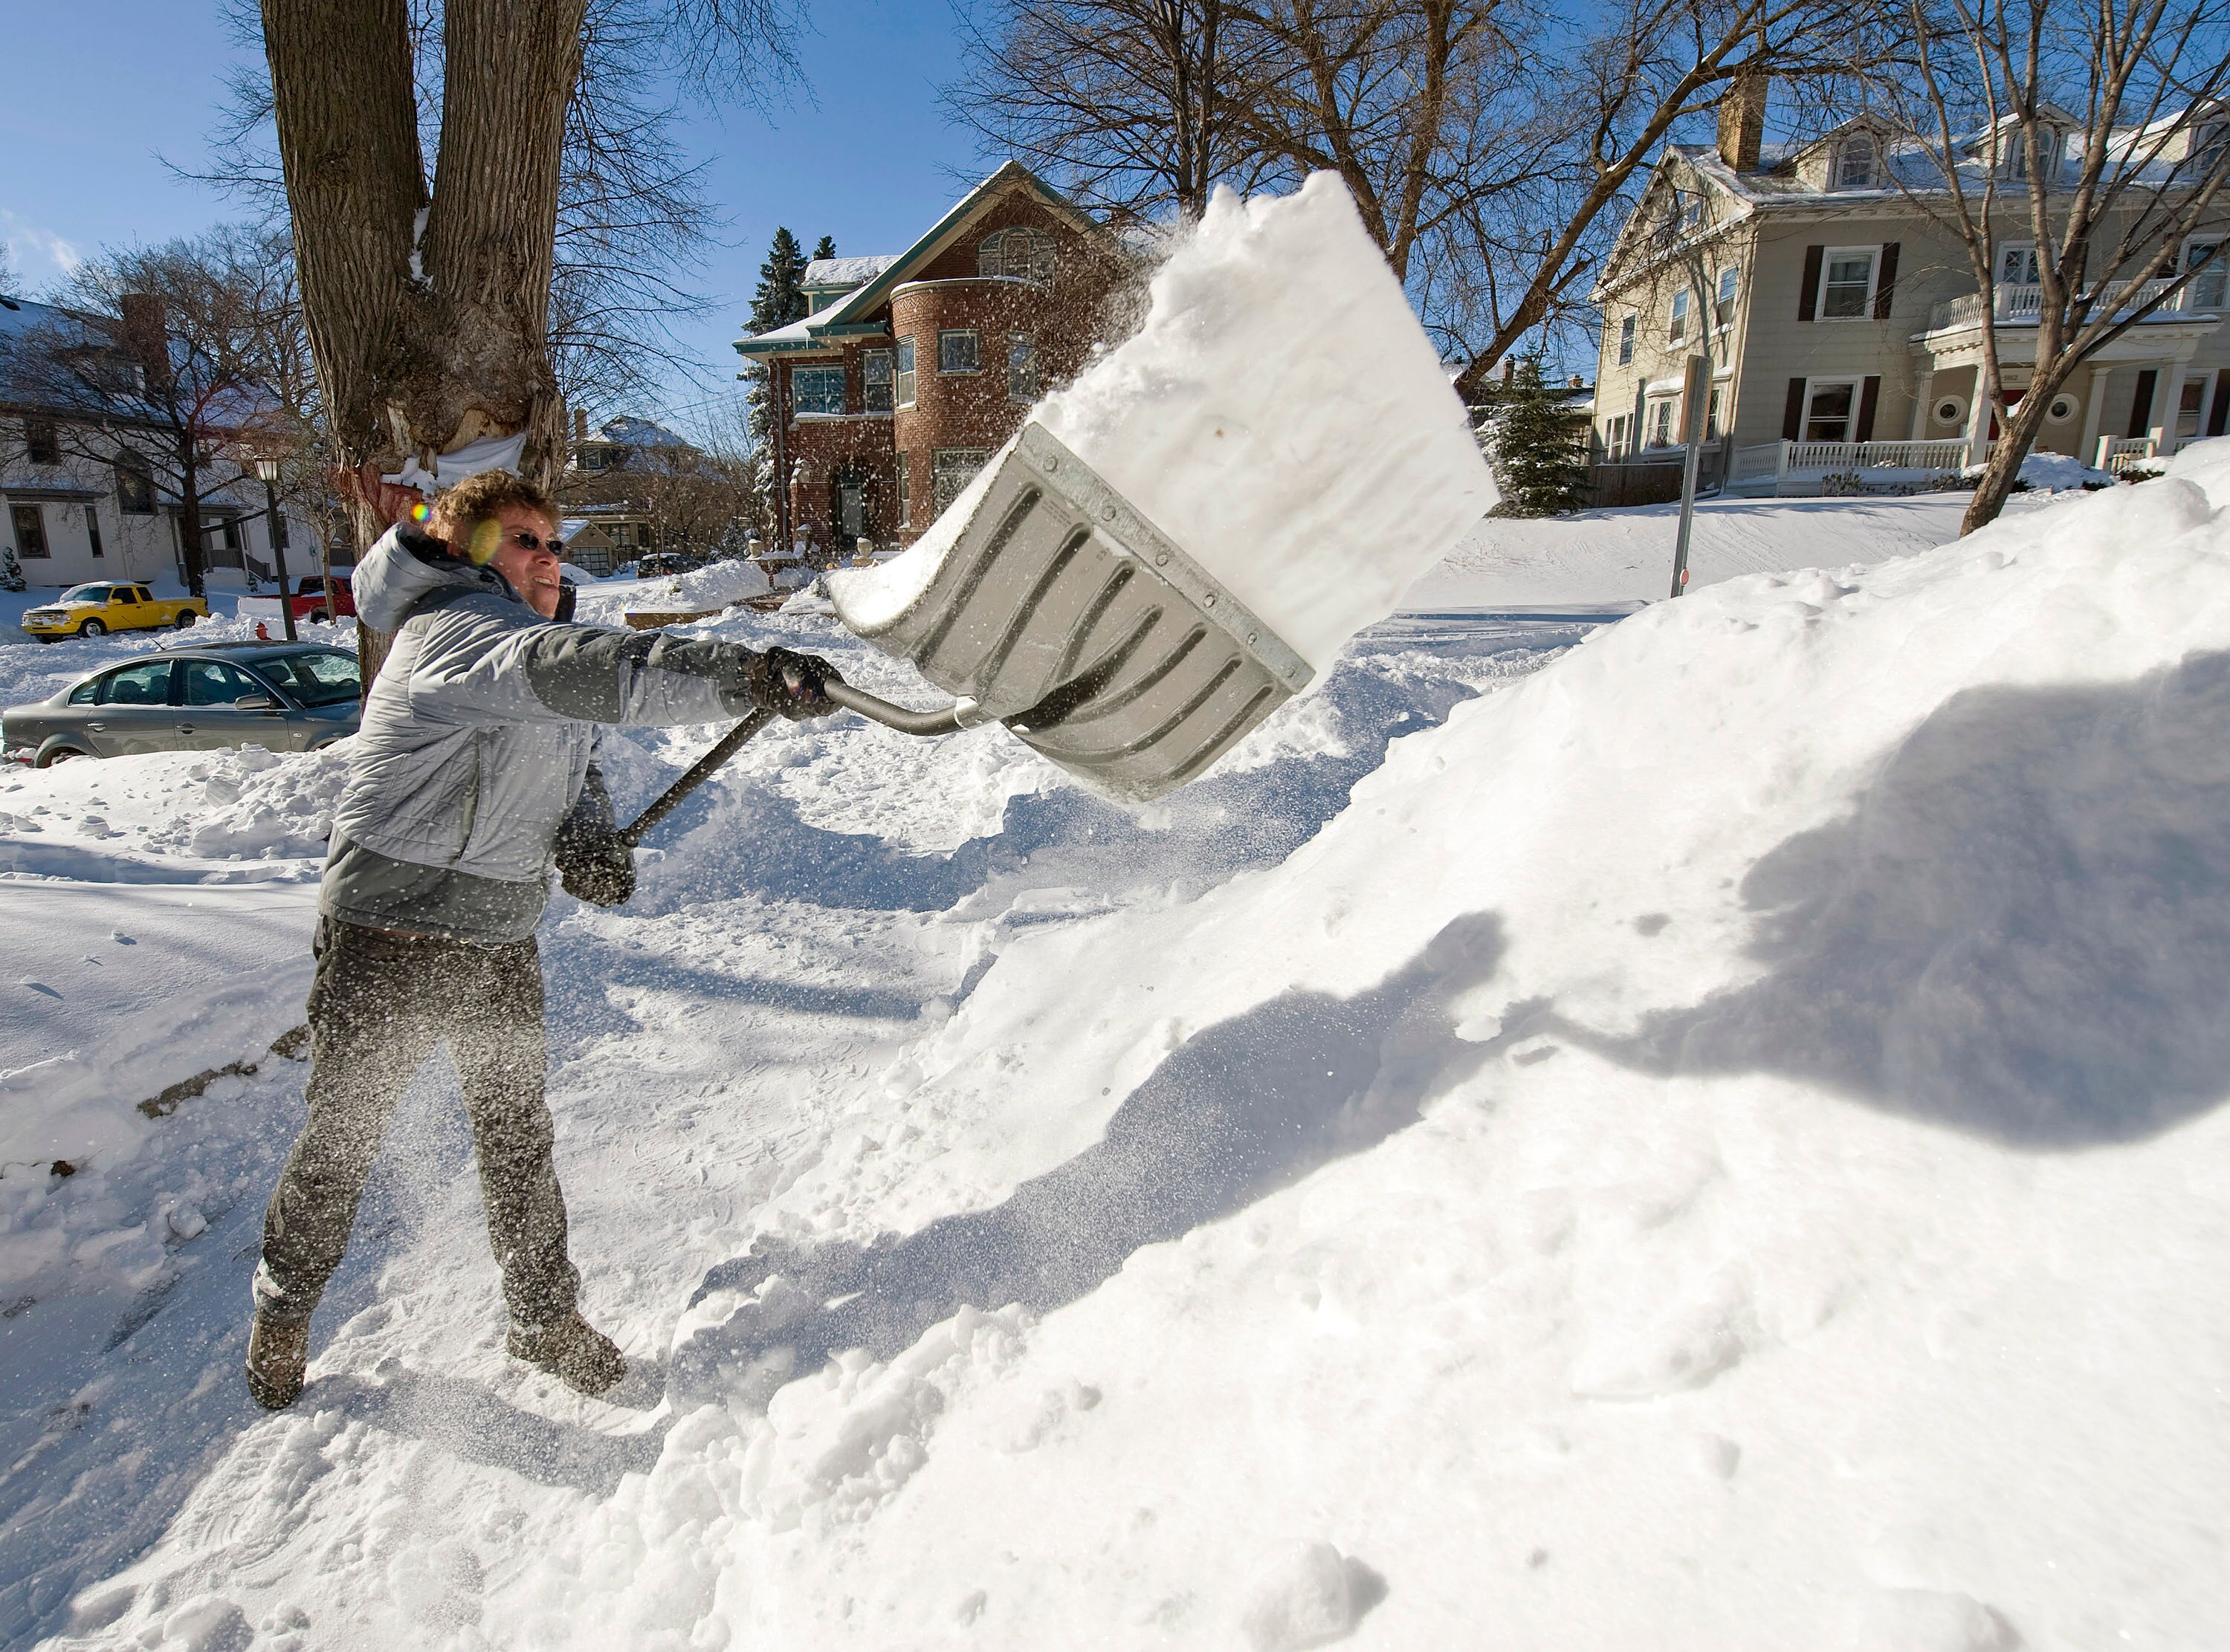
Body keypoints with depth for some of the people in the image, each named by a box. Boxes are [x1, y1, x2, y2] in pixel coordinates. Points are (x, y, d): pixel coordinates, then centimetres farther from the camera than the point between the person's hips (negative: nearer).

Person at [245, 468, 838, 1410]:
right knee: (342, 1140, 12)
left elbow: (571, 760, 16)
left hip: (500, 943, 7)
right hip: (385, 944, -7)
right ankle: (284, 1309, 39)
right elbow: (585, 670, -42)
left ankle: (545, 1317, 31)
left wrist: (588, 837, -7)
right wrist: (751, 676, -54)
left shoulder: (523, 630, 8)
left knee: (519, 1139, 15)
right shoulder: (455, 632, -21)